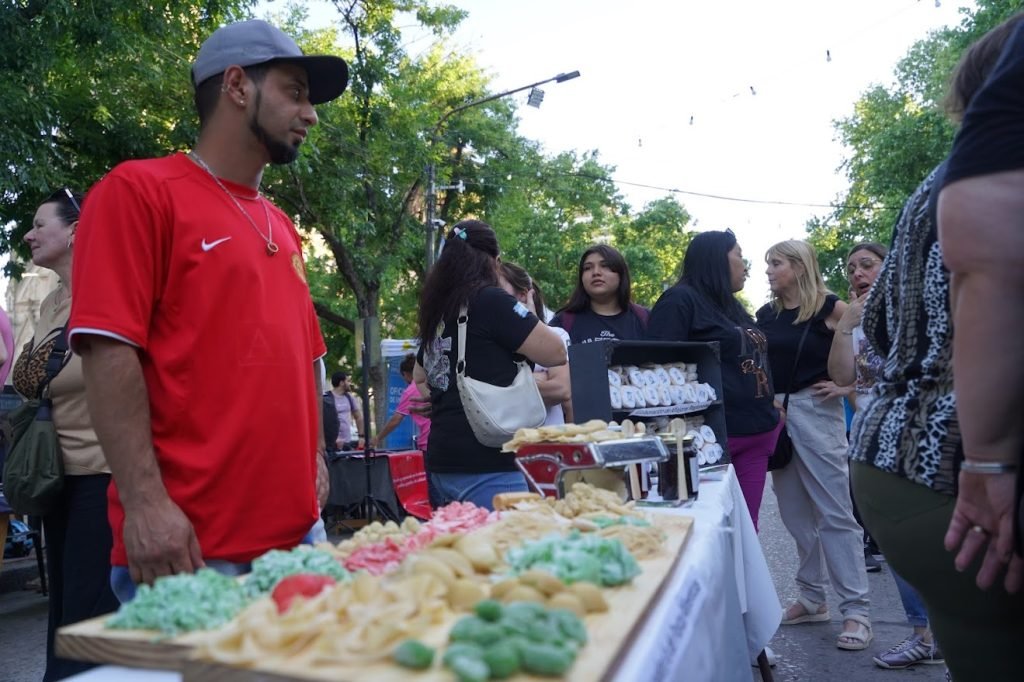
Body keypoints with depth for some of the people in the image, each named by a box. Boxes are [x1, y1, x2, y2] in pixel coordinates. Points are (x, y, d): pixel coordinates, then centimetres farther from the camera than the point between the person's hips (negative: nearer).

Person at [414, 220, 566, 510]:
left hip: (442, 462, 8)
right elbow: (556, 353, -7)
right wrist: (527, 314, 8)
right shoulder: (489, 300, -9)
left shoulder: (436, 311, 13)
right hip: (485, 467, -8)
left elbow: (420, 377, 30)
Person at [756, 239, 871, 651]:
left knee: (835, 512, -4)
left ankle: (856, 611, 3)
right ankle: (812, 599, 23)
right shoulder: (765, 315, 11)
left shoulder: (829, 307, -5)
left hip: (816, 411, -6)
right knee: (796, 514, 12)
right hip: (775, 414, 6)